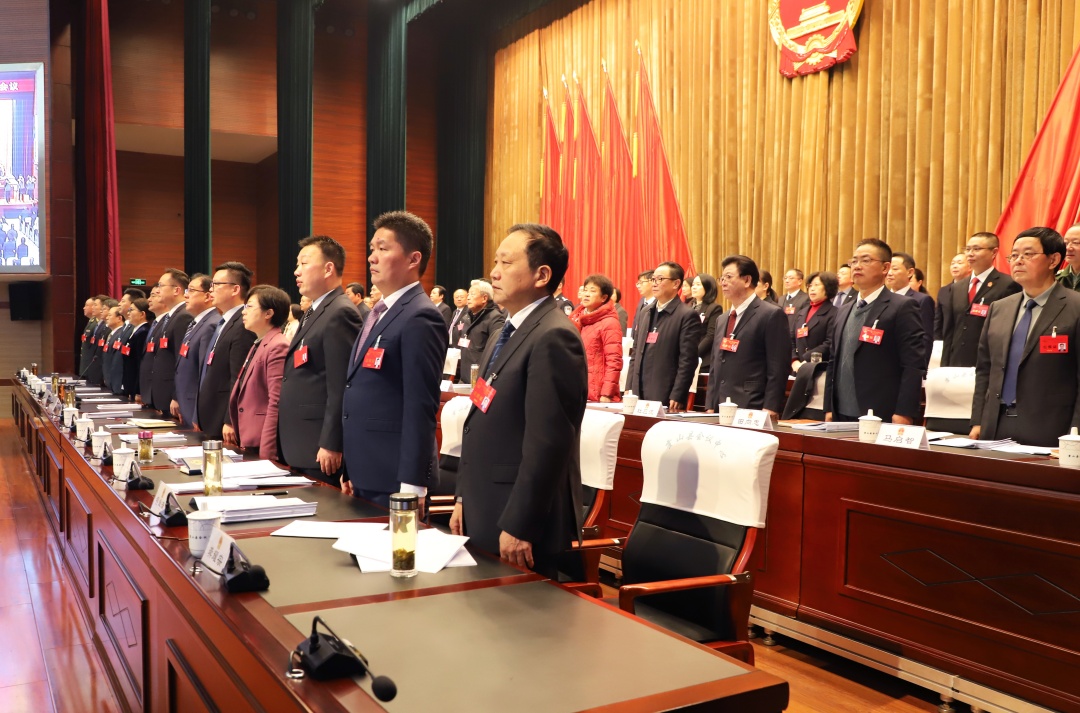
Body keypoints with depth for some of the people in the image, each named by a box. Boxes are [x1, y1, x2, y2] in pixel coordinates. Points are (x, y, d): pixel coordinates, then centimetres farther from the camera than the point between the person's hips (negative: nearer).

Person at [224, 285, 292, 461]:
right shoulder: (257, 346, 16)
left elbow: (277, 404, -19)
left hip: (263, 446, -9)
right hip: (248, 442, 9)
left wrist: (266, 453, -21)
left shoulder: (278, 347, -14)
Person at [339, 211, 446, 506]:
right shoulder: (380, 313, 13)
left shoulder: (420, 319, -16)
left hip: (394, 480, -9)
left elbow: (420, 409, -20)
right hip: (365, 474, 9)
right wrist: (351, 471, 16)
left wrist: (411, 487, -20)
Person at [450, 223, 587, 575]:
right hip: (484, 519, 9)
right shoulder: (509, 332, 12)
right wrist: (465, 499, 15)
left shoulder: (553, 338, -19)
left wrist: (518, 527, -21)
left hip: (523, 528, -9)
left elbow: (548, 442, -23)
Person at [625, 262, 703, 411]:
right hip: (639, 396, 6)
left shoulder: (687, 316, -7)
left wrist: (676, 398, -15)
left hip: (666, 400, -6)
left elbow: (687, 361, -12)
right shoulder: (645, 313, 15)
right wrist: (629, 389, 10)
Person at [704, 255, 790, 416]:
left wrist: (770, 409, -16)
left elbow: (778, 368, -10)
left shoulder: (772, 315, -5)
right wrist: (710, 406, 11)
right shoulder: (722, 319, 18)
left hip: (753, 412, -7)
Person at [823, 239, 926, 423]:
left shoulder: (902, 308, -5)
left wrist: (904, 413, -17)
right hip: (842, 416, 6)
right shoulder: (844, 311, 16)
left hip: (882, 418, -6)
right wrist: (829, 408, 11)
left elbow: (914, 364, -11)